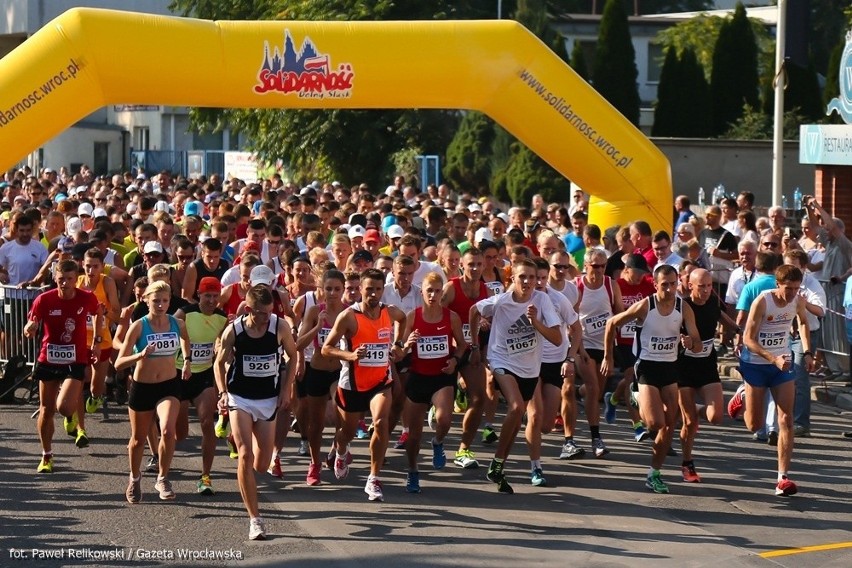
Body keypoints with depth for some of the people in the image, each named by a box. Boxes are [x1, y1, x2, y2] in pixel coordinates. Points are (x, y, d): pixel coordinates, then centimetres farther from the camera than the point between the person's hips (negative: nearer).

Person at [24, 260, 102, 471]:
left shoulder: (87, 298, -9)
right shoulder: (44, 300, -11)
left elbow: (98, 314, 15)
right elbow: (29, 330, -7)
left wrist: (96, 340, 13)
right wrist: (30, 329, -30)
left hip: (75, 361, -2)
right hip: (48, 359, 2)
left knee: (64, 406, -20)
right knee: (46, 409, 9)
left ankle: (72, 419, 20)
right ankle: (46, 456, 25)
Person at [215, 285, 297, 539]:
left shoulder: (280, 327, -10)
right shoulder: (233, 331, -12)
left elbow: (292, 356, 6)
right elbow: (220, 362, 2)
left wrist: (286, 390, 0)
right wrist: (222, 392, -11)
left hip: (269, 399, 2)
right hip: (240, 398, -2)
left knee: (262, 465, 5)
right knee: (245, 457, -13)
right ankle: (254, 519, -8)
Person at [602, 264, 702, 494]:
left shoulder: (683, 308, -6)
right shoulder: (644, 306, -14)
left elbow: (697, 346, -5)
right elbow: (612, 324, -2)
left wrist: (690, 342, -29)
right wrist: (608, 358, 0)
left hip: (670, 368, 4)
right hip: (647, 366, -4)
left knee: (669, 425, 3)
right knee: (655, 423, -15)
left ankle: (654, 474, 14)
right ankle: (638, 407, 19)